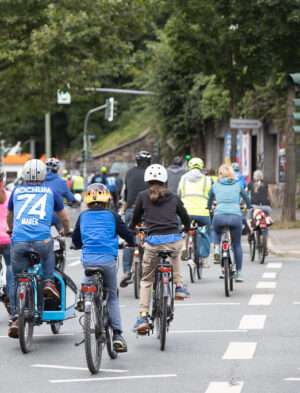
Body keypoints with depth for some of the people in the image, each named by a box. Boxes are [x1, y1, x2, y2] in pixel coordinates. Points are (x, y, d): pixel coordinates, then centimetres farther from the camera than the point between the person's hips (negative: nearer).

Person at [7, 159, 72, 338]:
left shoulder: (17, 191, 21)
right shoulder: (50, 192, 18)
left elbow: (9, 217, 38)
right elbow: (65, 218, 29)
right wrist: (67, 231, 51)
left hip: (19, 241, 1)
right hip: (42, 240, -1)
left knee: (17, 281, 14)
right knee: (48, 251, 35)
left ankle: (15, 319, 5)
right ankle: (49, 281, 17)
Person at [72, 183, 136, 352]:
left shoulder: (83, 216, 15)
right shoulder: (112, 216, 8)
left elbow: (76, 240, 24)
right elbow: (127, 234, 10)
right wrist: (133, 242, 33)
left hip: (88, 259, 1)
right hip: (108, 259, -1)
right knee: (113, 297, 9)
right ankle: (117, 334, 2)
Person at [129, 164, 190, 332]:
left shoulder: (143, 196, 9)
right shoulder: (174, 197, 12)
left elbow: (135, 218, 19)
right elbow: (186, 218, 22)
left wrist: (131, 228, 41)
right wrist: (187, 230, 45)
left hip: (154, 242, -1)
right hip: (174, 240, 1)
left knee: (146, 280, 13)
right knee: (176, 256, 40)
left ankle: (143, 317, 5)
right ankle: (179, 286, 25)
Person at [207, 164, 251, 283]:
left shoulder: (215, 186, 19)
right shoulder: (238, 185, 19)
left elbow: (209, 200, 36)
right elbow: (247, 198, 35)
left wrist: (209, 208, 59)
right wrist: (248, 206, 58)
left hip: (219, 215, 0)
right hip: (235, 216, 0)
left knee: (216, 232, 34)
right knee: (237, 245, 18)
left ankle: (216, 248, 5)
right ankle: (239, 273, 17)